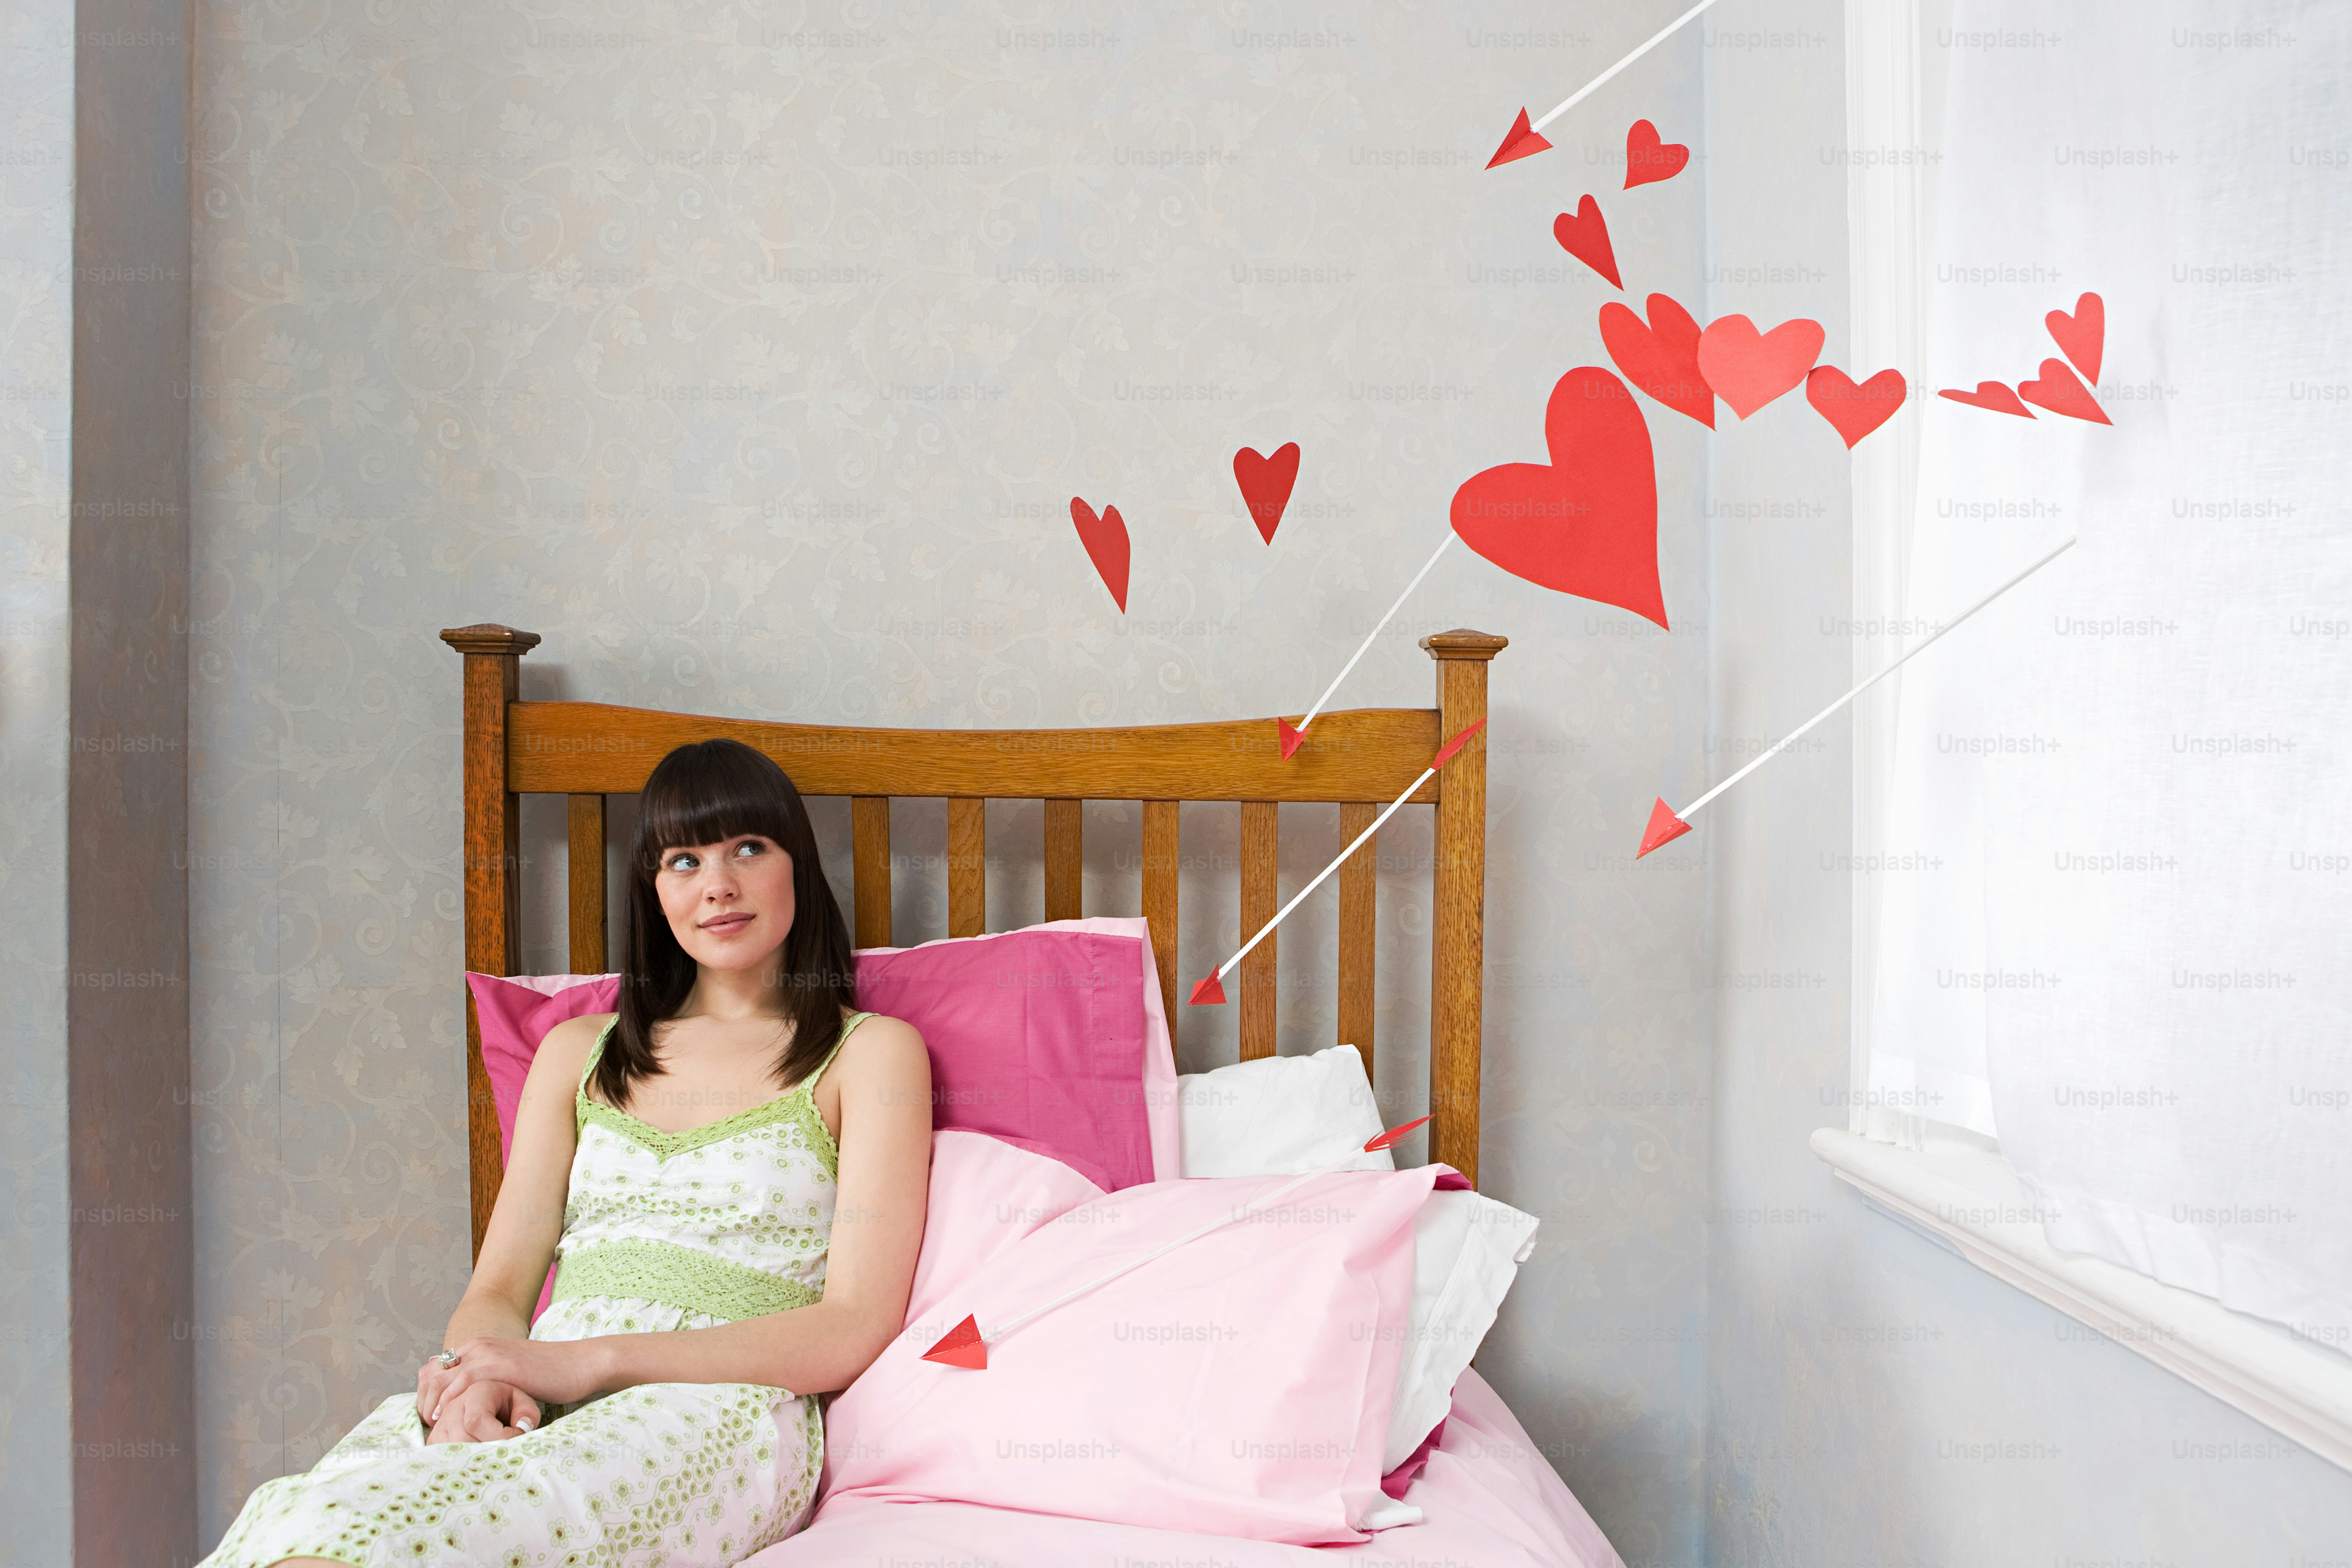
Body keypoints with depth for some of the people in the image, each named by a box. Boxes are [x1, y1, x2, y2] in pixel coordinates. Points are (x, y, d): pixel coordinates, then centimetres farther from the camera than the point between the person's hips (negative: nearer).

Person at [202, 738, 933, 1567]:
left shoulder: (869, 1051, 9)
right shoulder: (579, 1052, 25)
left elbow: (853, 1326, -2)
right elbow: (498, 1289, 17)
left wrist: (591, 1359, -12)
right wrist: (475, 1376, -10)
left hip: (717, 1414, -4)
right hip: (534, 1407, 5)